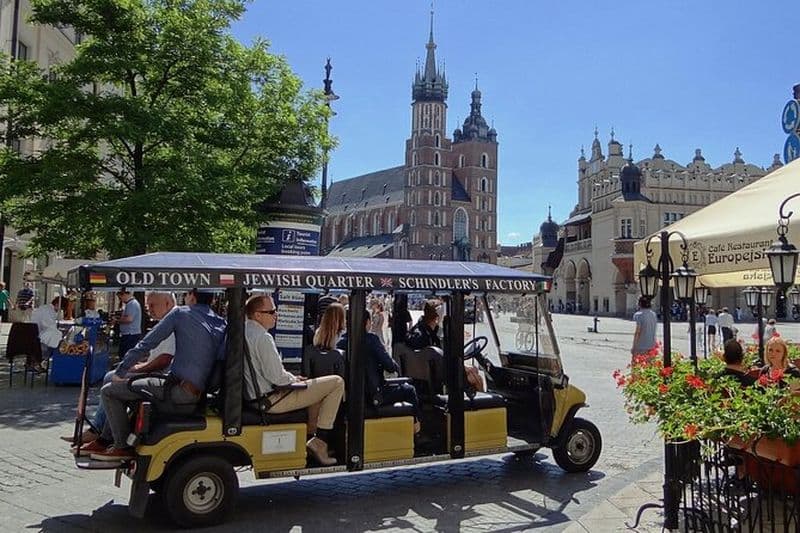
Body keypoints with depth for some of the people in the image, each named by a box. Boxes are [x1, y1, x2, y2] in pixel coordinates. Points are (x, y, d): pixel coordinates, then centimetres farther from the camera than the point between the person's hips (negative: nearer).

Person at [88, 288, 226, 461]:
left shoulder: (180, 313, -5)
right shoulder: (222, 323, 10)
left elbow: (146, 344, -4)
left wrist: (120, 372, 5)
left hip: (178, 390, -7)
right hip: (199, 393, 8)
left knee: (108, 391, 4)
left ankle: (123, 447, 7)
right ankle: (105, 440, 31)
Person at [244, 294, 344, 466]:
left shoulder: (243, 331, 10)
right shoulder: (263, 337, -21)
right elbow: (276, 376, -24)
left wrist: (291, 377, 12)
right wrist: (294, 380, -4)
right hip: (272, 401, -10)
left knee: (316, 387, 31)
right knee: (337, 383, -10)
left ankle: (315, 437, 27)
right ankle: (319, 441, -4)